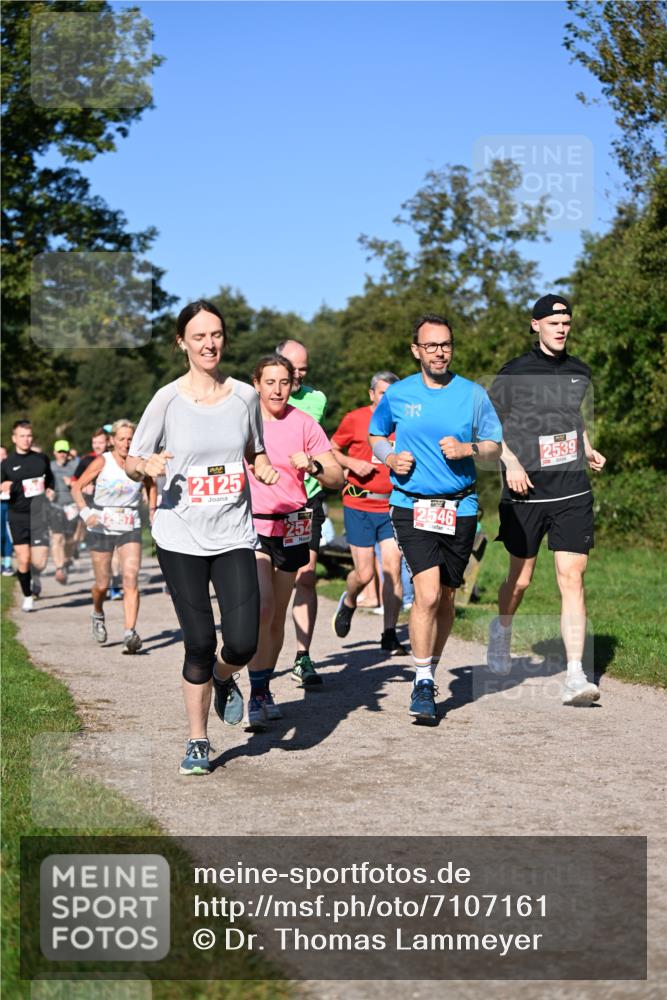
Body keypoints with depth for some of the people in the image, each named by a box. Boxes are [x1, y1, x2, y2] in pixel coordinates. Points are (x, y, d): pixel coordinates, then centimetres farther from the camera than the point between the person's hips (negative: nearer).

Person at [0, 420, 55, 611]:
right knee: (23, 560, -3)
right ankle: (27, 597, 18)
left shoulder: (41, 459, 7)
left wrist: (50, 491, 4)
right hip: (17, 517, -1)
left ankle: (35, 576, 28)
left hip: (38, 516, 1)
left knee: (39, 562, -8)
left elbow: (50, 479, 24)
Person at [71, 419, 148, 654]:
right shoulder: (102, 462, -8)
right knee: (102, 584, 7)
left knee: (131, 579, -16)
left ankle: (130, 633, -22)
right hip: (101, 528, -1)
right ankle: (98, 615, 40)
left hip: (130, 529, 1)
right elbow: (76, 487, -6)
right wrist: (85, 512, -20)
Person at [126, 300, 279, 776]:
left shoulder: (245, 395, 4)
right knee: (199, 642, -2)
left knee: (242, 642, -9)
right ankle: (198, 742, 17)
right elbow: (132, 461, 2)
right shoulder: (168, 399, -3)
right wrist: (148, 465, -21)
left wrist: (264, 468, -3)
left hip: (234, 535, 2)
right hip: (181, 538, -2)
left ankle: (223, 678, 29)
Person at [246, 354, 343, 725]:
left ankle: (265, 690, 24)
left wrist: (313, 466, -19)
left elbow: (337, 478, -1)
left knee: (278, 616, 9)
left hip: (292, 527, 2)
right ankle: (257, 694, -11)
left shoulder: (304, 424, 1)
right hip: (251, 524, -2)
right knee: (262, 608, -19)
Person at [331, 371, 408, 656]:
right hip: (359, 506, -1)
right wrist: (352, 463, -8)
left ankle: (390, 636, 2)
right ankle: (348, 602, 34)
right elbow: (331, 451, 9)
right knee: (365, 574, -2)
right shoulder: (354, 419, -1)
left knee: (393, 570, -7)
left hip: (392, 507, 2)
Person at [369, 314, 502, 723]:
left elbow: (495, 448, 8)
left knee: (446, 598, 10)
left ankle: (429, 673, 30)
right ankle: (423, 683, -6)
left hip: (460, 508, 2)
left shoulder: (473, 394, 3)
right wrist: (391, 458, -1)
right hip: (412, 506, -2)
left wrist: (467, 449, -13)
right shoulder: (397, 395, 4)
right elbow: (376, 435, 19)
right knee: (428, 594, -17)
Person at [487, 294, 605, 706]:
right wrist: (511, 463, -11)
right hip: (526, 492, -2)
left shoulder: (580, 373, 11)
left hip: (573, 493, 2)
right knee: (521, 579, 9)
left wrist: (589, 451, 10)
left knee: (572, 579, -8)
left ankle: (575, 677, -10)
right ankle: (502, 631, 42)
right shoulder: (513, 374, -2)